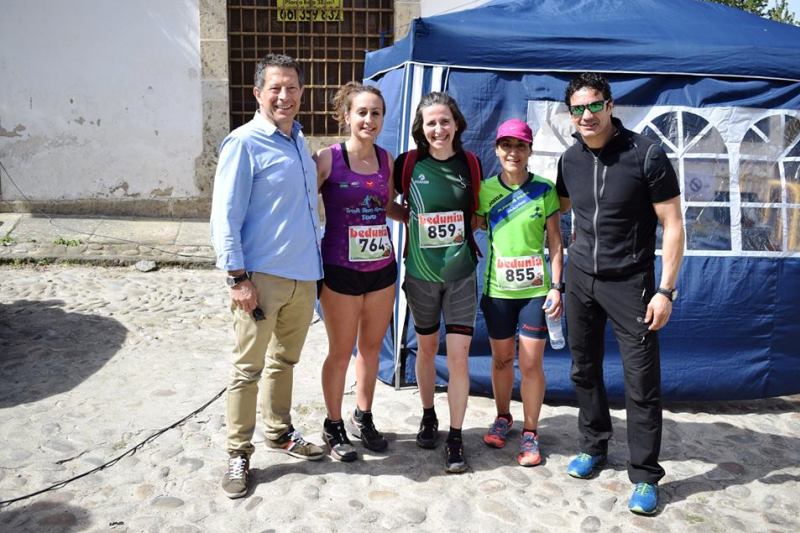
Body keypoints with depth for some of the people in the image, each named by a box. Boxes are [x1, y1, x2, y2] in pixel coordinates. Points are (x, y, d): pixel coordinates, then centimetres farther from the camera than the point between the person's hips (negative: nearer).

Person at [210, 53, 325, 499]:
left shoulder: (300, 140, 13)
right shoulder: (244, 143, -9)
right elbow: (225, 217, -12)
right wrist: (238, 278, -17)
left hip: (303, 276, 7)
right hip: (262, 277, -7)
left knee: (285, 361, 19)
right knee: (249, 369, 3)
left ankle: (280, 433, 35)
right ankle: (238, 455, 16)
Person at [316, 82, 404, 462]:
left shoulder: (386, 159, 5)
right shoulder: (328, 158, -10)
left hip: (382, 267, 5)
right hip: (340, 270, -5)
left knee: (372, 347, 15)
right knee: (341, 352, 7)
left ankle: (363, 418, 34)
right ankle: (333, 426, 26)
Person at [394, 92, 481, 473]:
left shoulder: (470, 164, 0)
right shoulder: (409, 163, -5)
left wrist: (467, 227, -3)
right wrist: (414, 220, -2)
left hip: (460, 272, 0)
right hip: (421, 272, 0)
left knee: (458, 356, -3)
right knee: (426, 348, 15)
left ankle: (455, 438, 10)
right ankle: (428, 416, 37)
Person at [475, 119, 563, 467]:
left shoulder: (544, 190, -3)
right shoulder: (485, 190, 0)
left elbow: (555, 242, -1)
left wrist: (556, 287, -6)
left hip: (535, 289, -1)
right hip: (497, 289, 2)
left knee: (531, 364, 1)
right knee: (501, 359, 15)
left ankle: (530, 432, 18)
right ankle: (503, 417, 36)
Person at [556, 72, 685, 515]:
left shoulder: (646, 155, -12)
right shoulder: (570, 159, 3)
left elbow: (673, 225, -9)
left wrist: (666, 290, -14)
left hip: (629, 283, -5)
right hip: (580, 278, 5)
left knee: (642, 381, -2)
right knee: (584, 369, 14)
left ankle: (645, 476, 13)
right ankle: (593, 446, 34)